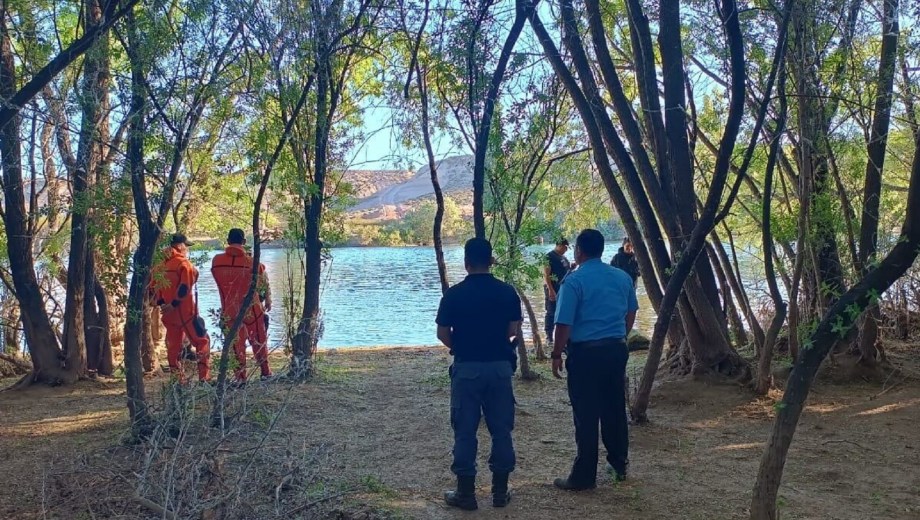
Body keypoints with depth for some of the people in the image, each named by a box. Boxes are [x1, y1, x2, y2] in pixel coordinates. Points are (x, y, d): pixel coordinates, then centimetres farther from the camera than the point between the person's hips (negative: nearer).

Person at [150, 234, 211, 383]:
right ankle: (204, 378, -4)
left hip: (168, 314, 7)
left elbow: (152, 287, 11)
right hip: (185, 311, -7)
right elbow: (185, 287, -20)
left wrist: (161, 303, 6)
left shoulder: (160, 265, 10)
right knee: (202, 341, 2)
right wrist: (174, 304, -14)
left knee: (173, 345, 12)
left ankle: (178, 380, 15)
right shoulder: (184, 264, -10)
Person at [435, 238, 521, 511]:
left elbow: (442, 334, -3)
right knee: (501, 430, 11)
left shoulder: (454, 294, -9)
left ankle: (466, 493, 10)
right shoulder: (507, 292, -2)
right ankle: (500, 491, 17)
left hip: (467, 368, -2)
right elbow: (512, 330, 4)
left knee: (465, 432, 6)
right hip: (500, 367, 2)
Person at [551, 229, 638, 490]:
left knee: (586, 416, 1)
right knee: (615, 410, 18)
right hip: (617, 349, 6)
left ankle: (584, 476, 8)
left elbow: (564, 324, -15)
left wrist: (557, 355, -4)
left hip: (585, 353, -6)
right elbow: (631, 314, 17)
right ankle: (619, 464, 30)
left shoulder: (574, 281, -12)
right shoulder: (623, 277, 6)